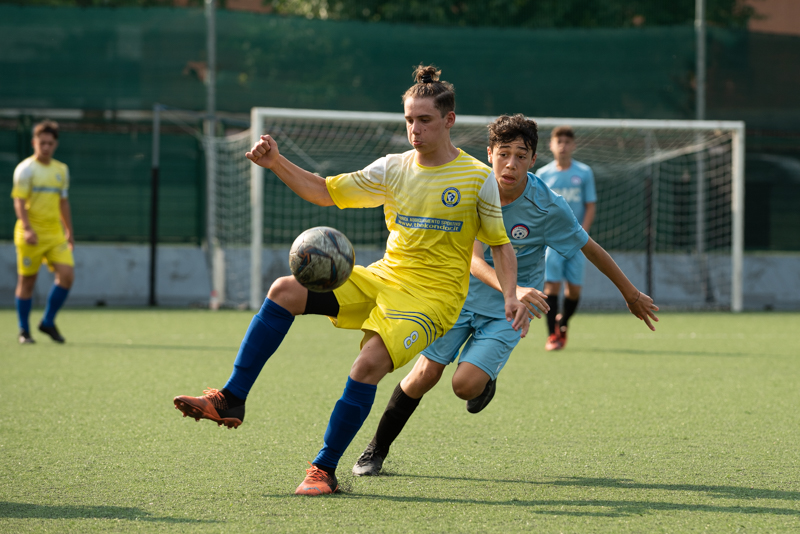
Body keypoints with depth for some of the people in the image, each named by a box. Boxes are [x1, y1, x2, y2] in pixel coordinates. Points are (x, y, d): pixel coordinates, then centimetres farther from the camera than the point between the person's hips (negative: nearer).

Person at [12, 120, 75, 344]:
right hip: (31, 236, -5)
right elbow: (19, 201, -14)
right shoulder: (26, 169, -6)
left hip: (55, 234, 5)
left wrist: (69, 232, 21)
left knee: (67, 274, -9)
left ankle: (48, 322, 7)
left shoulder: (61, 170, 13)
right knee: (27, 282, 1)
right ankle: (24, 331, 13)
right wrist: (27, 229, -26)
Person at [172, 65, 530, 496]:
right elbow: (325, 192, 10)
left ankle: (324, 470, -15)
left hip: (433, 295, -5)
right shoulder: (393, 169, 7)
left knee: (370, 363, -29)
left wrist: (511, 297, -13)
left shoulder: (479, 179, -4)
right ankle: (231, 400, -12)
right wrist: (277, 164, -4)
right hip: (383, 278, 5)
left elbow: (501, 245, 2)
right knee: (285, 291, -13)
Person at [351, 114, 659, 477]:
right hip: (464, 293, 1)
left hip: (508, 310, -1)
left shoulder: (548, 207, -19)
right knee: (426, 373, -6)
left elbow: (590, 248, -4)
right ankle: (377, 449, 13)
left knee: (466, 385, -18)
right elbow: (475, 260, -25)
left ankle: (486, 380, 20)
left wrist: (630, 293, 5)